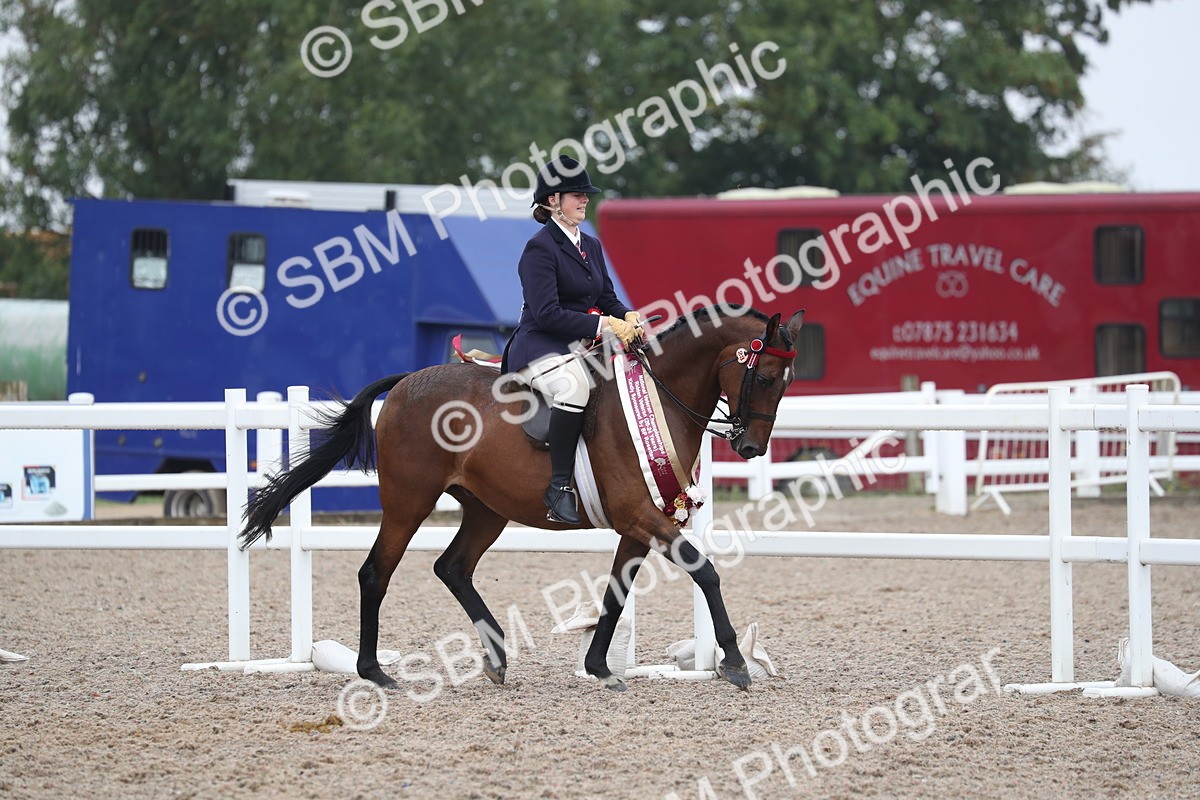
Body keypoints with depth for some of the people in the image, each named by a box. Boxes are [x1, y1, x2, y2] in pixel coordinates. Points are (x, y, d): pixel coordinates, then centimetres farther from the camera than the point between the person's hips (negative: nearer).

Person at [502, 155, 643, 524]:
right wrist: (603, 325, -23)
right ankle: (559, 486, -35)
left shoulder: (591, 246, 18)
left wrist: (627, 318, -6)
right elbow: (547, 313, -19)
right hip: (539, 348, -9)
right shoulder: (540, 248, -9)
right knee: (574, 385, -39)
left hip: (582, 346, 9)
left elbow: (607, 298, 18)